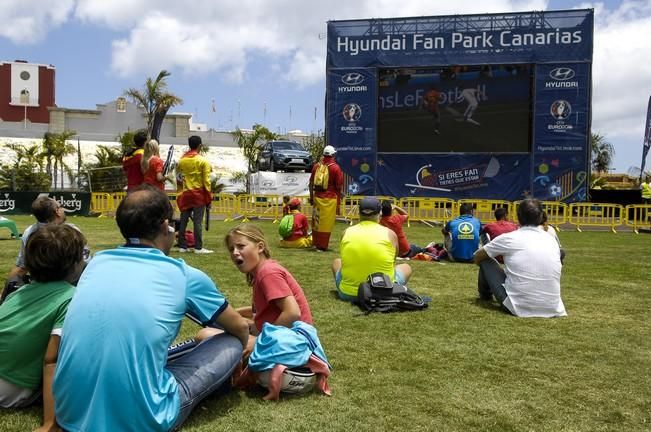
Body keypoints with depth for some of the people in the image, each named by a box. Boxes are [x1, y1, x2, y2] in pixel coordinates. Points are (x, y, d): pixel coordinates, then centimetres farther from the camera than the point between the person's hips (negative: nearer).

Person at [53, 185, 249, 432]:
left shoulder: (97, 262, 11)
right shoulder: (185, 275, -1)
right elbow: (241, 329, 17)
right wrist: (239, 354, 42)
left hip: (70, 412, 6)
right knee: (231, 344, 11)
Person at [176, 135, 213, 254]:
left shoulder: (182, 160, 5)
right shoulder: (203, 161, -7)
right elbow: (206, 181, -9)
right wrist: (209, 197, -4)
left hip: (186, 194, 4)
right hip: (199, 194, -4)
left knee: (183, 221, 9)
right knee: (198, 221, -3)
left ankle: (182, 246, 14)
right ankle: (198, 247, -2)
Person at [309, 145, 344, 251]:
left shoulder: (316, 166, 7)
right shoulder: (336, 168, -8)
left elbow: (311, 183, 11)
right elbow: (339, 186, -8)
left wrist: (311, 196, 18)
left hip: (317, 197, 5)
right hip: (330, 198, -5)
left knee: (316, 220, 14)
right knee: (327, 223, 1)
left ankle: (316, 243, 24)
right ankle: (322, 246, 4)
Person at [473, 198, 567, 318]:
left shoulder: (508, 238, -4)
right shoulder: (552, 240, 7)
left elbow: (478, 257, 12)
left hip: (519, 308, -4)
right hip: (552, 309, 4)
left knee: (486, 261, 14)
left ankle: (485, 295, 41)